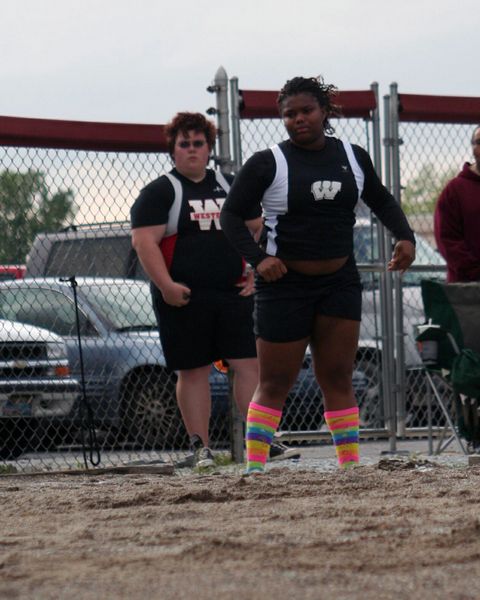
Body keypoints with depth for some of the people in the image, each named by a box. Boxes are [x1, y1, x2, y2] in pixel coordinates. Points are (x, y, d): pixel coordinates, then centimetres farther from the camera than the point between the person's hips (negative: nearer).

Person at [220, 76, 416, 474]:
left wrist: (405, 236, 3)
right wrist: (257, 258, -19)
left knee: (338, 380, 3)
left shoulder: (353, 158, 6)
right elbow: (232, 214, -5)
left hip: (340, 283, 3)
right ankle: (255, 468, 3)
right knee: (275, 384, -1)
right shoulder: (268, 164, -6)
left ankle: (351, 465, 5)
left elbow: (381, 201, 20)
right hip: (285, 284, -3)